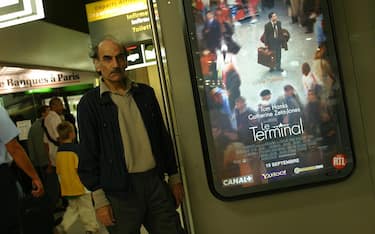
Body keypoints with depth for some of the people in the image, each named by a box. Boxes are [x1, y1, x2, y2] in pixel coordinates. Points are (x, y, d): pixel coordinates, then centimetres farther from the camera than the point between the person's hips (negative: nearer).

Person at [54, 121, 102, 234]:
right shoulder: (75, 148, -15)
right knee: (86, 207, 9)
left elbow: (58, 171, 10)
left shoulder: (59, 151, 4)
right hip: (79, 185, -6)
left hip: (67, 187, 6)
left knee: (73, 207, 21)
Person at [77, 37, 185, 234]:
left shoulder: (145, 93, 8)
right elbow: (88, 155, -4)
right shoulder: (89, 104, -3)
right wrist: (99, 200, -7)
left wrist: (174, 177, 13)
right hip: (119, 191, -3)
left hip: (156, 182, 4)